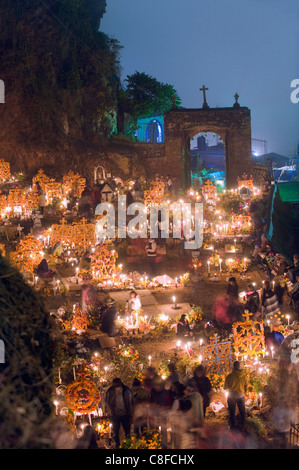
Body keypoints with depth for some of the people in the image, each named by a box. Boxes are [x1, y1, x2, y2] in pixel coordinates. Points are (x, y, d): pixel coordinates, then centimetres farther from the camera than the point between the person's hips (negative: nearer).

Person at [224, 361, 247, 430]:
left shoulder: (229, 376, -16)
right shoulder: (244, 376, -10)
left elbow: (225, 388, -7)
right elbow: (246, 386, 3)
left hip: (231, 396, -2)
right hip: (241, 395, 2)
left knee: (231, 412, 12)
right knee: (242, 411, 20)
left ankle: (232, 426, 18)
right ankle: (242, 425, 30)